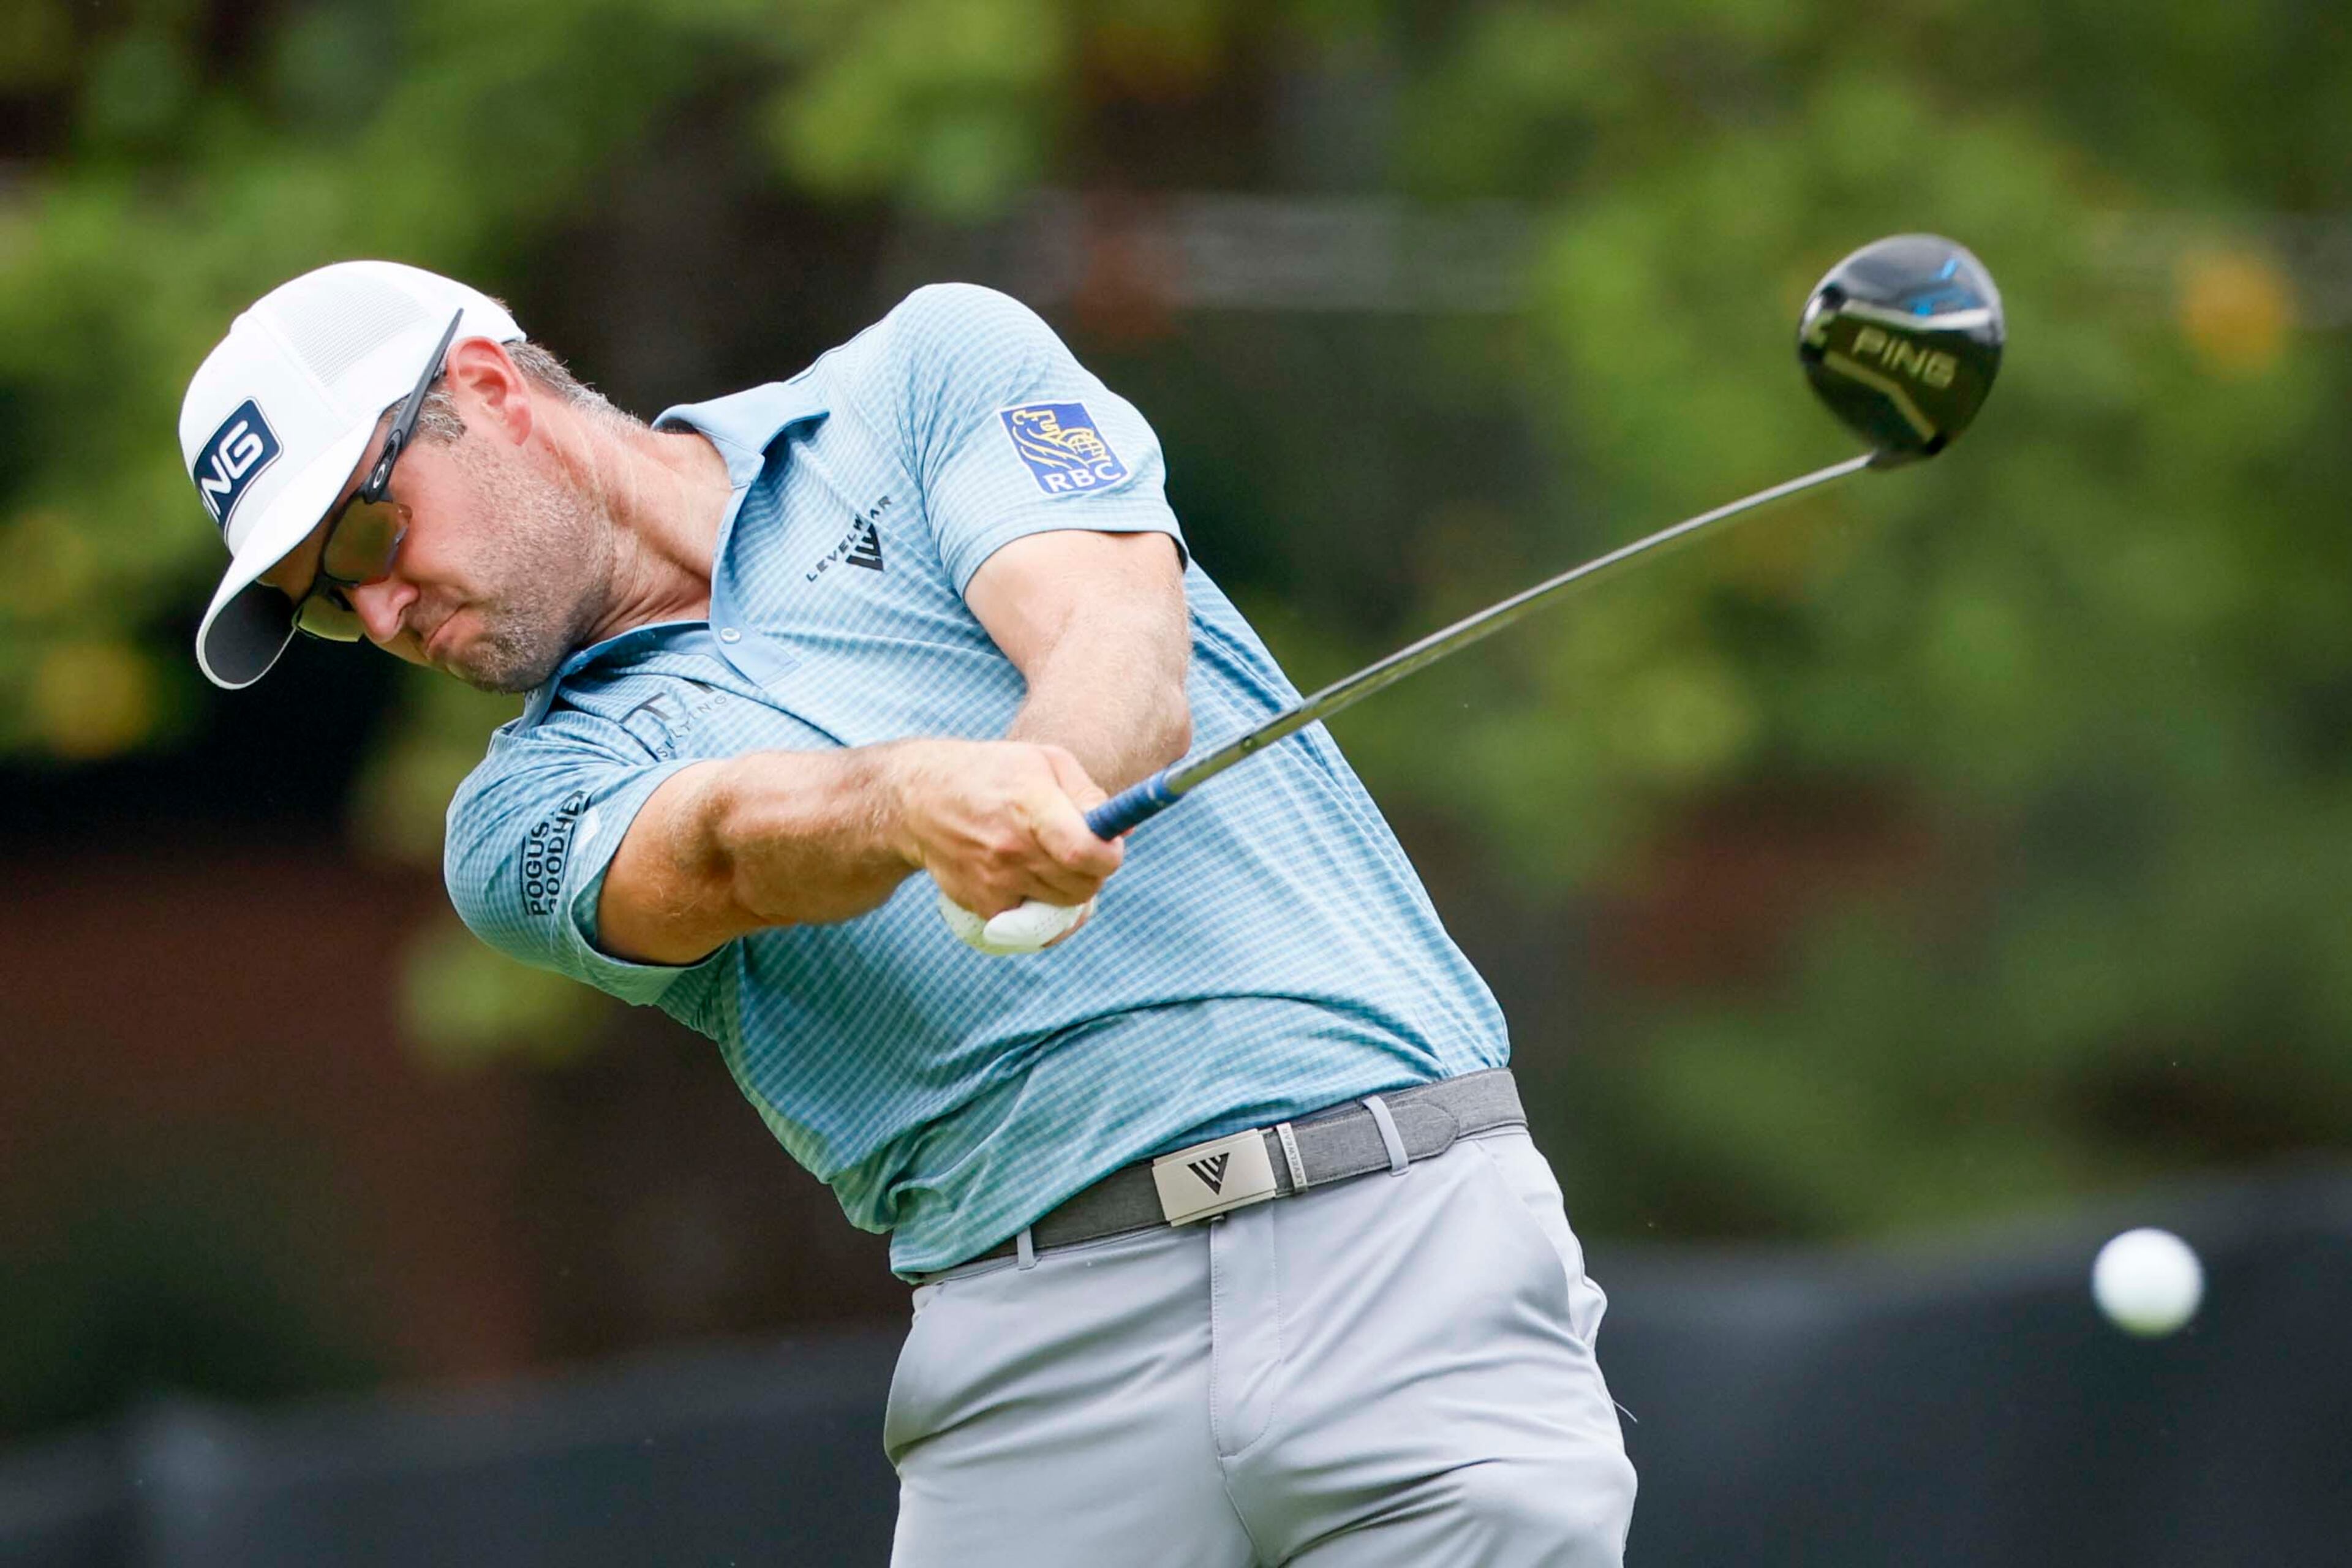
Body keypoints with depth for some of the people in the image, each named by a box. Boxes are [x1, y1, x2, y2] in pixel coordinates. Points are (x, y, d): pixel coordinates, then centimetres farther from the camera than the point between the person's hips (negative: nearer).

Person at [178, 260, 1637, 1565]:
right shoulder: (537, 806, 12)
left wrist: (1045, 794, -29)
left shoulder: (931, 372, 12)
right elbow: (722, 847, -11)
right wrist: (913, 798, -33)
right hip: (1053, 1345, 2)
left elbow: (1117, 640, -7)